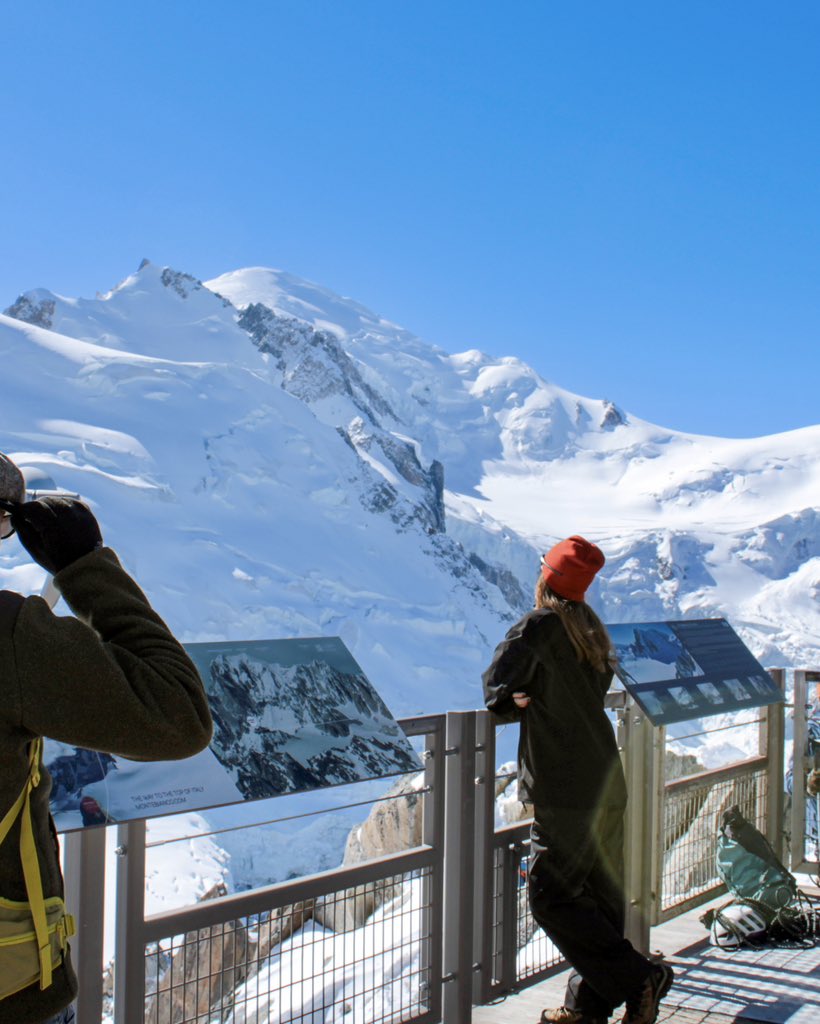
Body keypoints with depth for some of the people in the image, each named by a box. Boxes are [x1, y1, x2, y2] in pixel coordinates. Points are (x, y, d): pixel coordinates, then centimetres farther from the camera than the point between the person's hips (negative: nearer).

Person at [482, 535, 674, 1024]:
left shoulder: (539, 625, -12)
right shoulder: (592, 630, 12)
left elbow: (497, 690, -14)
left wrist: (511, 702, 7)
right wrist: (530, 702, 6)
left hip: (566, 786, -8)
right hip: (606, 780, 9)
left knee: (552, 897, -3)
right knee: (598, 894, 11)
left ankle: (639, 977, -3)